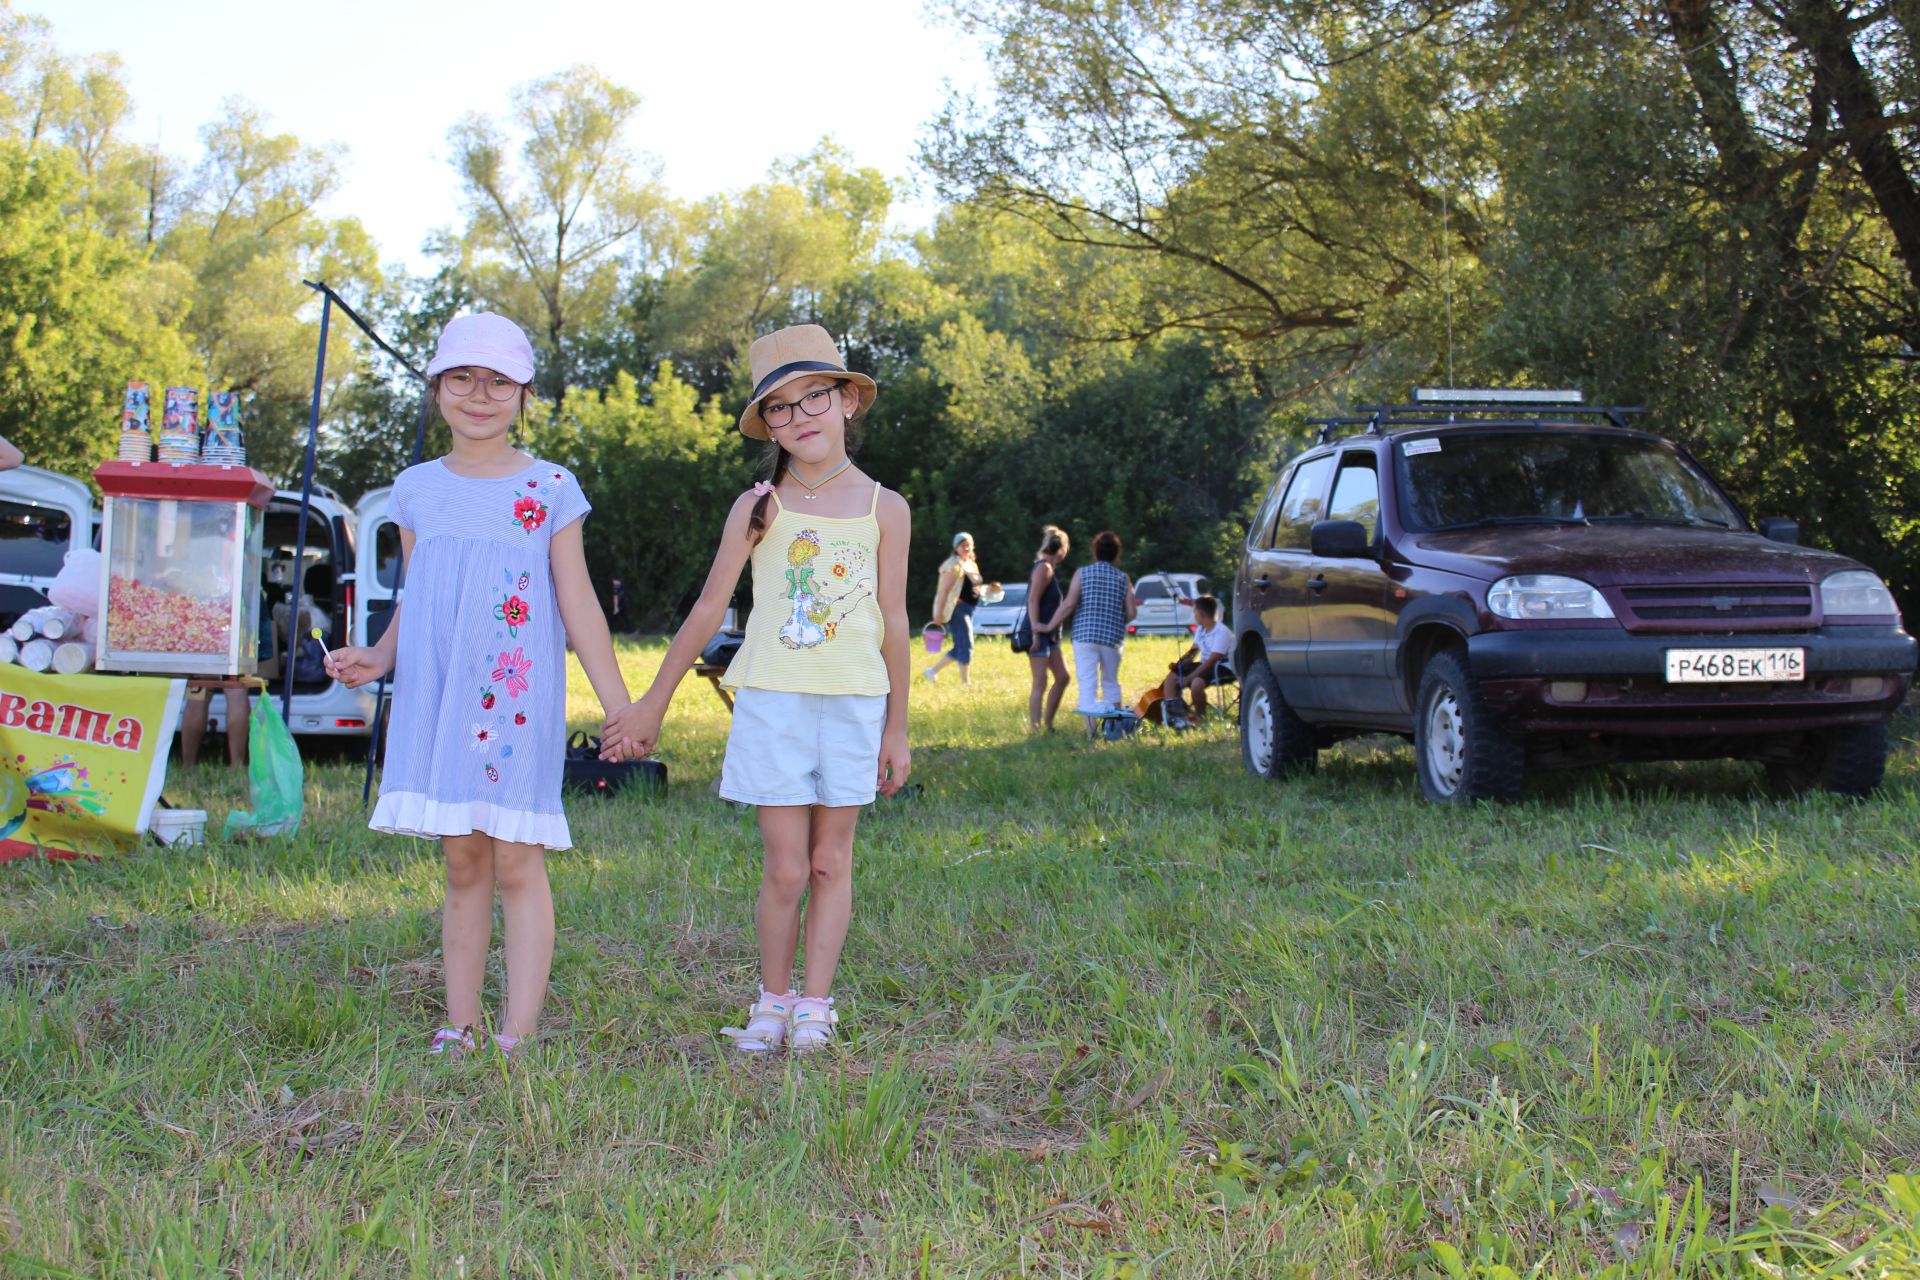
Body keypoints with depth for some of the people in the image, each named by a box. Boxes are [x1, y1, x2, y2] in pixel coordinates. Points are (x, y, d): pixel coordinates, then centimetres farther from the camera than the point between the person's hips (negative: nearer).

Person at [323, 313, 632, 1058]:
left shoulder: (550, 490, 1)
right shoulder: (417, 490, 10)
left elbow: (578, 604, 2)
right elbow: (413, 604, 15)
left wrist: (620, 706, -1)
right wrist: (377, 659, -4)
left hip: (521, 698, -3)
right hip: (437, 696, 3)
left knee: (517, 863, -4)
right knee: (462, 864, 8)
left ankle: (517, 1036, -2)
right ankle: (459, 1026, 14)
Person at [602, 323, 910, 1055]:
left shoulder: (884, 509, 4)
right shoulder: (758, 508, 2)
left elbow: (893, 623, 7)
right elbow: (708, 611, 6)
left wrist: (896, 729, 9)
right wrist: (651, 706, 7)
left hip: (854, 704, 1)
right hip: (772, 701, -1)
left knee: (830, 862, 5)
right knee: (784, 869, -2)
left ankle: (815, 1008, 12)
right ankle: (773, 1003, 14)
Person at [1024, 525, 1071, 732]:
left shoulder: (1050, 569, 16)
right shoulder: (1043, 567, -12)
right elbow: (1033, 600, -20)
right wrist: (1035, 629, -26)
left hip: (1050, 635, 10)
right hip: (1039, 635, -10)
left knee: (1063, 678, 11)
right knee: (1040, 684, -8)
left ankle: (1047, 724, 17)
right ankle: (1035, 729, -6)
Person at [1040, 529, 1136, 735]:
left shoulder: (1082, 573, 0)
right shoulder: (1123, 579, 6)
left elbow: (1069, 604, -9)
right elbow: (1131, 613, 2)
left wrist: (1050, 626, -1)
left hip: (1085, 635, -2)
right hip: (1113, 638, 2)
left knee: (1087, 682, -4)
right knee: (1111, 682, 18)